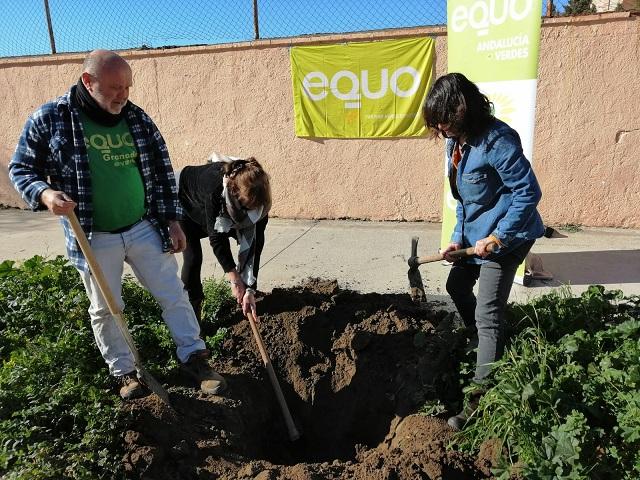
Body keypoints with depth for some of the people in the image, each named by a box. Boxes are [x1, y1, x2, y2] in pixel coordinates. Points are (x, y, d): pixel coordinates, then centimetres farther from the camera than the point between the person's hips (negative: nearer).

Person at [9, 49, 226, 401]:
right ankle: (123, 371, 32)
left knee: (174, 295, 7)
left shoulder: (137, 118, 0)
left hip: (145, 228, 2)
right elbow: (20, 170, 1)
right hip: (93, 238, -2)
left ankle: (194, 358, 23)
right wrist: (45, 193, -21)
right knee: (105, 310, 12)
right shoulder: (48, 120, -8)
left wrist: (172, 221, 4)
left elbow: (162, 172, 6)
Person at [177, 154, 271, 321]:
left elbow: (255, 244, -30)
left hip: (222, 207, 5)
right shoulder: (215, 188, -46)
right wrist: (234, 278, -32)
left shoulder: (255, 194, -33)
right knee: (192, 257, -15)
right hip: (186, 201, -4)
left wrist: (250, 289, -33)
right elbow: (216, 238, -36)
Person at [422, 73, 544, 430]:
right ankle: (479, 342, 48)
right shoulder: (457, 141, 4)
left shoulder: (497, 139, -25)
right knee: (457, 285, 23)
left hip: (505, 236, -10)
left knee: (487, 316, -9)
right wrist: (459, 237, 5)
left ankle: (481, 399, 1)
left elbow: (529, 192, -23)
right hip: (476, 233, 10)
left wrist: (499, 237, -24)